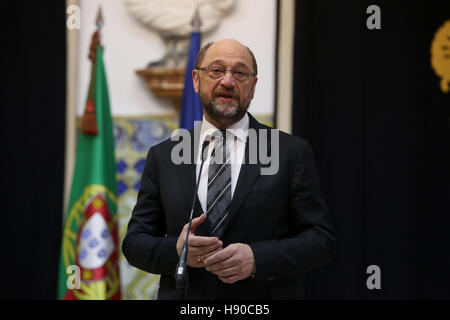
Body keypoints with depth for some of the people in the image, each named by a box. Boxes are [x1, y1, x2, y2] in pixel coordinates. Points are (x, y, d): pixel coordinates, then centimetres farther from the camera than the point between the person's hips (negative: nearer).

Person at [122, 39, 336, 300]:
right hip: (183, 294, 2)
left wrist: (257, 258, -21)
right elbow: (135, 241, 2)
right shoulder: (163, 156, 2)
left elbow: (321, 238, -7)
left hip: (264, 298, -1)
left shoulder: (292, 152, -4)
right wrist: (176, 250, -17)